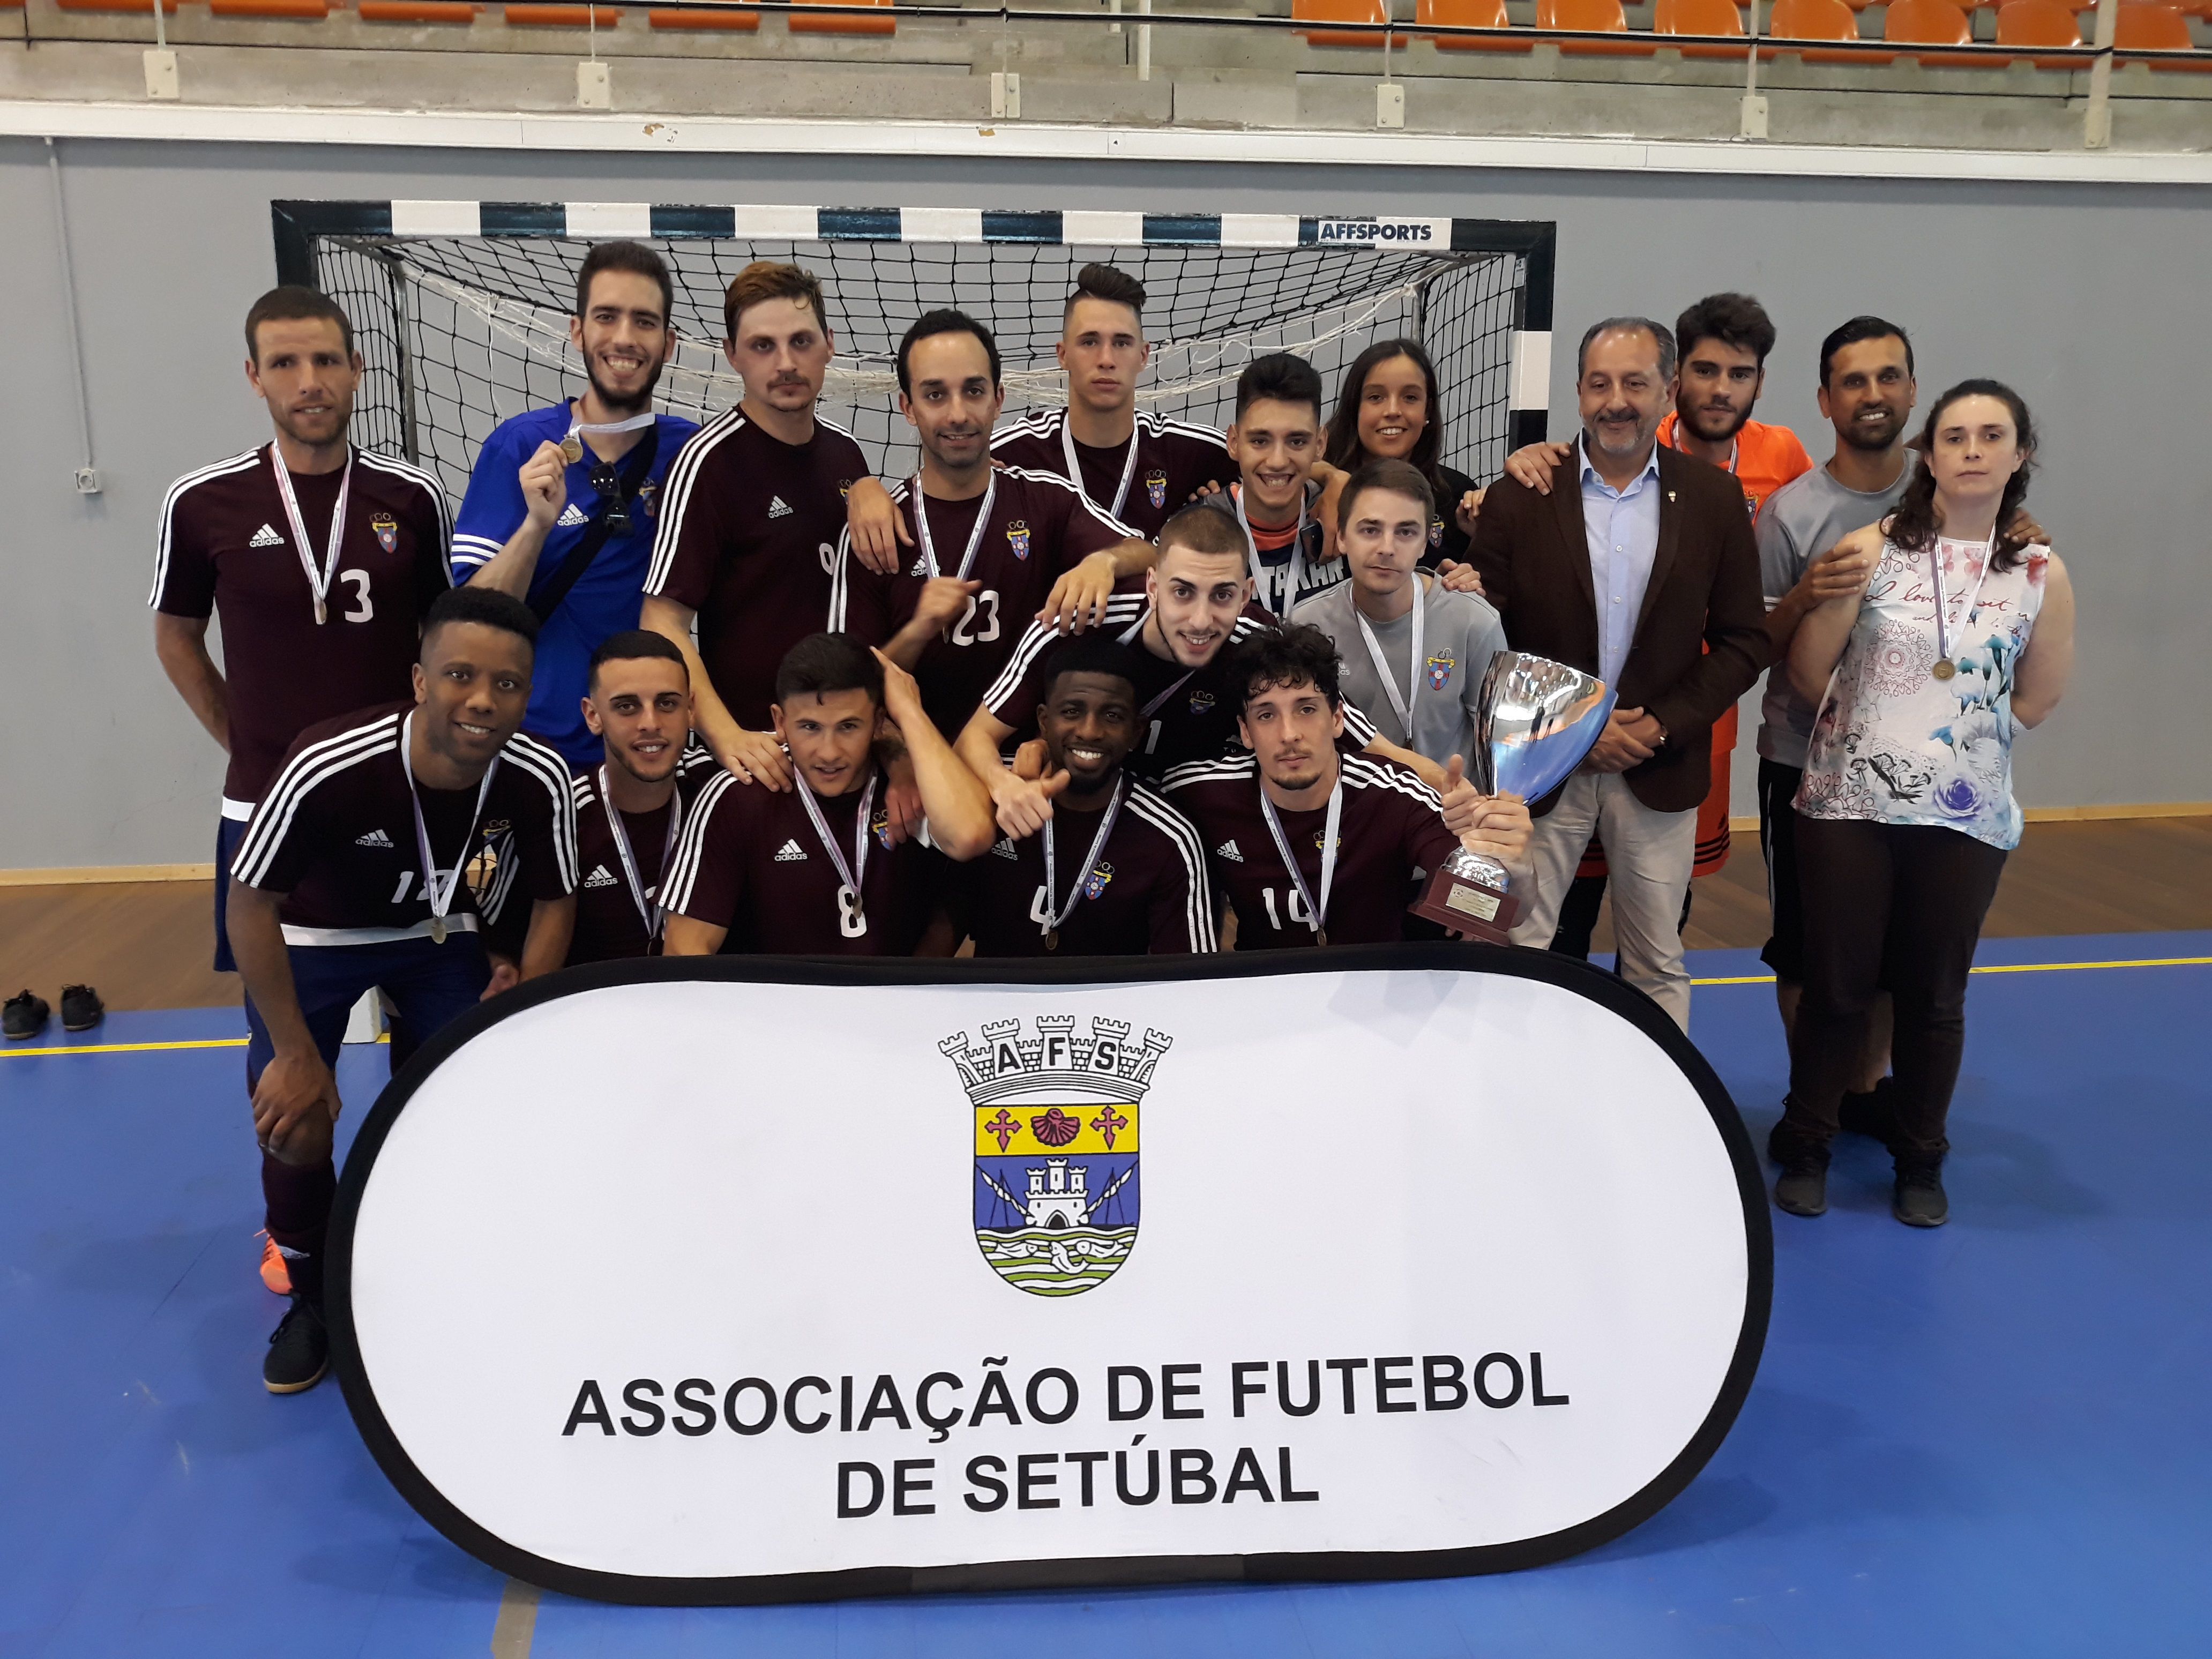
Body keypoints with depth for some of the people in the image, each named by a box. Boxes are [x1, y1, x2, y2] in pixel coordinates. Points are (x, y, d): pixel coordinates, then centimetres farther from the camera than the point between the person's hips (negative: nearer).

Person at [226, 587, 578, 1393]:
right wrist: (294, 1050, -19)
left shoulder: (539, 778, -27)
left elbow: (553, 901, -10)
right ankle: (315, 1296, 18)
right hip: (313, 936, -2)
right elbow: (251, 902, -23)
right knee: (295, 1126, -10)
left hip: (436, 933, 2)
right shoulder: (328, 766, -37)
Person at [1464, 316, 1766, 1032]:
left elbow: (1743, 641, 4)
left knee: (1658, 969, 12)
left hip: (1661, 769, 1)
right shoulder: (1518, 498, -3)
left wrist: (1664, 726, -9)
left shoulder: (1713, 498, 2)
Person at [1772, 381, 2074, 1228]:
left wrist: (1959, 718, 0)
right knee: (1836, 986, 7)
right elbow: (1807, 675, -2)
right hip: (1848, 806, -1)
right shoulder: (1872, 548, -5)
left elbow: (2035, 703, 5)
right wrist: (1839, 591, -8)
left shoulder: (2040, 573, 0)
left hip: (1966, 817, 1)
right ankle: (1804, 1147, 25)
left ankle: (1920, 1159, 30)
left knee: (1935, 997, 12)